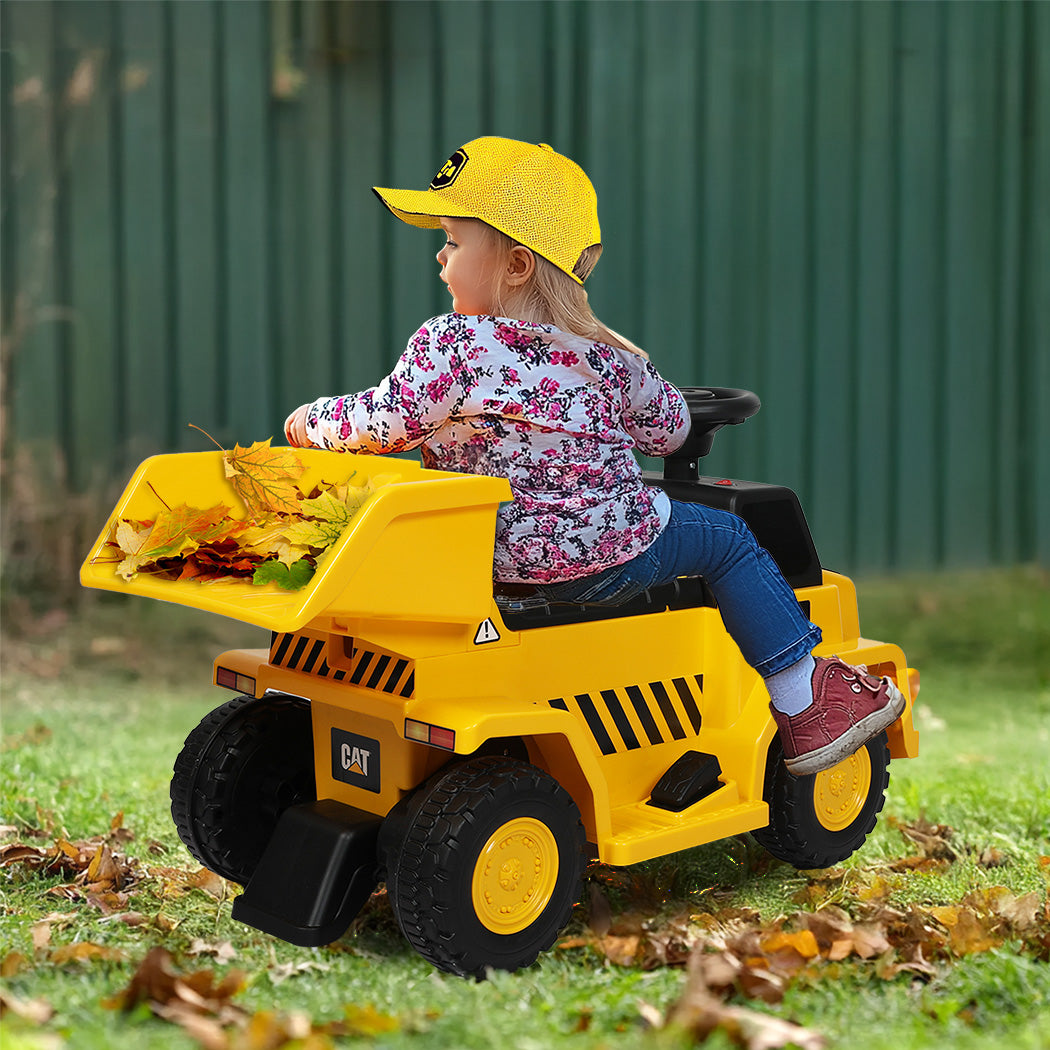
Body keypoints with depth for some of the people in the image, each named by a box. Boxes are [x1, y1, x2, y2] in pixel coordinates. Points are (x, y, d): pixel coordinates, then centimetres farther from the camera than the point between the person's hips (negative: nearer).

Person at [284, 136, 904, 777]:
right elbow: (668, 429, 12)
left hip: (496, 553, 2)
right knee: (728, 539, 17)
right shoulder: (604, 356, -1)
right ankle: (806, 707, 15)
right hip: (596, 557, -2)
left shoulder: (450, 345, -12)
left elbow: (387, 424, -12)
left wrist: (315, 420, 7)